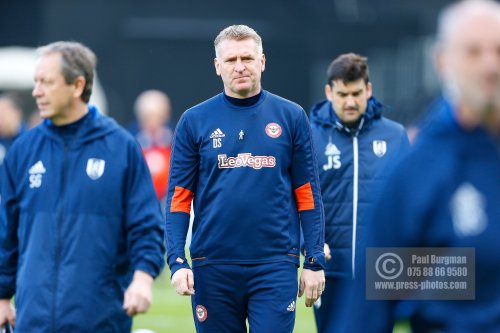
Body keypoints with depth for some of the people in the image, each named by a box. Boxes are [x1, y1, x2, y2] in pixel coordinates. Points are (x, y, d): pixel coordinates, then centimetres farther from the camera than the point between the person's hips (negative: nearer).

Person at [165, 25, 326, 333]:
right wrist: (177, 261, -7)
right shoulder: (194, 121, 4)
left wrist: (315, 261, -1)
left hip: (275, 264, -1)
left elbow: (308, 194, 4)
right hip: (213, 267, 1)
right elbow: (179, 197, 3)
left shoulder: (290, 116, 4)